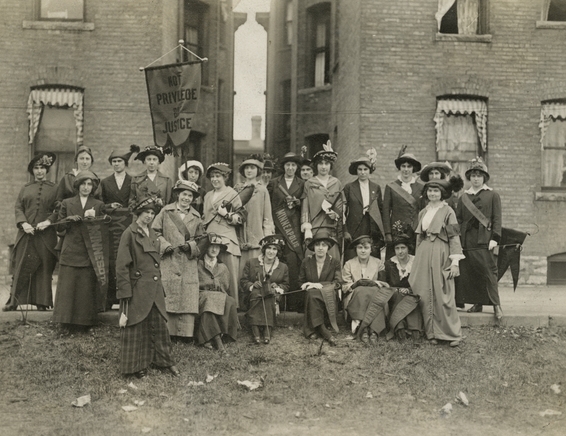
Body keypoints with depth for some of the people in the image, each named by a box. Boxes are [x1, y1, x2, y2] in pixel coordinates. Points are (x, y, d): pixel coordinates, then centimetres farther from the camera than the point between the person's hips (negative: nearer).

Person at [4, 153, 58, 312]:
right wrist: (23, 223, -10)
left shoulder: (54, 189, 8)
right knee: (21, 266, -1)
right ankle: (13, 301, 3)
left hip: (45, 234, -1)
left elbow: (59, 210, 1)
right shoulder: (25, 188, 14)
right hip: (26, 233, 1)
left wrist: (48, 221, -15)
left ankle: (42, 302, 6)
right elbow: (18, 208, 7)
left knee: (44, 267, 0)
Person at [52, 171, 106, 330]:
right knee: (68, 286, -3)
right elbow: (59, 226, 11)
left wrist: (94, 218, -10)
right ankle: (69, 321, 4)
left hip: (90, 253, 0)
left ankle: (87, 321, 6)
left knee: (88, 286, -2)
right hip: (71, 251, 1)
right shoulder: (67, 203, 12)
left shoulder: (99, 205, 10)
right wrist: (69, 219, -8)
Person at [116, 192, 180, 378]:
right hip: (137, 288, -7)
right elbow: (122, 266, -12)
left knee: (159, 324, 11)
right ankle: (136, 366, 16)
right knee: (136, 327, 4)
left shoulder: (152, 234, 13)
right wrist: (125, 292, -15)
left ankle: (166, 361, 22)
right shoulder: (129, 234, -10)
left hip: (155, 289, 7)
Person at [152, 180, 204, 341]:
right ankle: (168, 333, 2)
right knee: (168, 298, -4)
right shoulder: (165, 211, 6)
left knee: (188, 298, -3)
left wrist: (190, 245, -4)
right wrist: (164, 245, -8)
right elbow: (155, 232, 6)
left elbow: (200, 240, 15)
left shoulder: (196, 217, 13)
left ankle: (185, 334, 1)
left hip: (189, 263, 2)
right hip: (168, 262, -2)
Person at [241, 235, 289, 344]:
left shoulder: (283, 267, 13)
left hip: (273, 298, 1)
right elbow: (243, 281, 7)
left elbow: (286, 285, 13)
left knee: (270, 293, -35)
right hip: (253, 296, -1)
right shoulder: (251, 263, 9)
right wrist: (252, 285, -14)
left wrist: (278, 288, -10)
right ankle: (255, 331, -44)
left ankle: (267, 330, -42)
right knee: (256, 293, -36)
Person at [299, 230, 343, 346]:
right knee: (312, 293, -35)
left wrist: (319, 285, -18)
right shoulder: (307, 261, 8)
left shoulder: (334, 262, 4)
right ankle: (324, 331, -35)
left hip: (329, 299, -2)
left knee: (313, 293, -35)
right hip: (311, 297, 2)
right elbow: (301, 282, 14)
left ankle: (313, 329, -31)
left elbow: (338, 283, -6)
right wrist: (307, 286, -10)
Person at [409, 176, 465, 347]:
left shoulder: (447, 211, -3)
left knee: (443, 295, -5)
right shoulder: (423, 212, 14)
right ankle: (431, 332, 11)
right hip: (423, 254, 6)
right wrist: (418, 257, 13)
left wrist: (455, 261, -13)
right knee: (425, 294, 3)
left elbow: (454, 237, -7)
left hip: (441, 255, -6)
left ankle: (452, 333, 4)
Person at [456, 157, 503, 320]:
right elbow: (458, 219, 15)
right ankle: (477, 303, 12)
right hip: (467, 240, 4)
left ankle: (496, 305, -4)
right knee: (469, 273, 2)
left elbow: (497, 219, 1)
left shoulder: (492, 195, 7)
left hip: (485, 240, -3)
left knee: (489, 272, -8)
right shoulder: (463, 197, 16)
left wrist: (495, 238, -9)